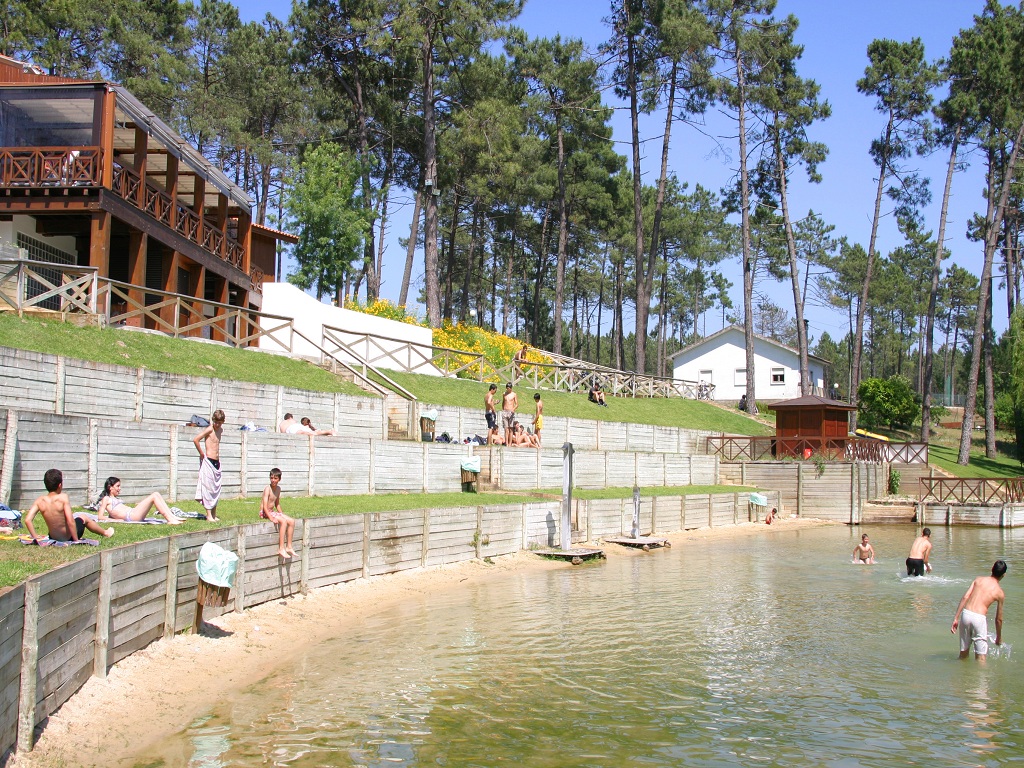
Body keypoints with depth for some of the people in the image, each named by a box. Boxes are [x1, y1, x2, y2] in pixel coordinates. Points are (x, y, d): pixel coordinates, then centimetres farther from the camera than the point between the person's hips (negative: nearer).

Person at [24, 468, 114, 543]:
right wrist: (76, 540, -18)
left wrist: (35, 537, -5)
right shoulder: (63, 498, -24)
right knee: (83, 518, 26)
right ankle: (105, 532, 50)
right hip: (68, 537, -4)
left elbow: (27, 520, -16)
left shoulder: (40, 501, -11)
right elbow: (70, 521, -28)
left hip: (52, 536, 4)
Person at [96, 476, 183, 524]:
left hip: (133, 512, 9)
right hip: (130, 517, -9)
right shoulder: (106, 499, 6)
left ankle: (173, 517, -12)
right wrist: (116, 520, -10)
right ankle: (171, 520, -27)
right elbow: (100, 517, -3)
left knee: (156, 494, -1)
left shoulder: (116, 499, 30)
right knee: (154, 496, -17)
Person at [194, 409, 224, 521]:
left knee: (216, 489, 10)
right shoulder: (209, 429, -11)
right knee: (208, 488, -7)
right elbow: (195, 440, -23)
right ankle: (209, 515, -5)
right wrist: (202, 454, -14)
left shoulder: (220, 430, 11)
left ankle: (214, 514, 16)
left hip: (217, 462, 8)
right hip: (208, 462, -8)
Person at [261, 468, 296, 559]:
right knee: (283, 521, -28)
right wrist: (271, 518, -31)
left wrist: (281, 514, 8)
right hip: (265, 513, -8)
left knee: (292, 521, -5)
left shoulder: (278, 489, 8)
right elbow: (265, 506, -23)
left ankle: (288, 547, 0)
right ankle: (281, 549, -27)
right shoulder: (267, 489, -17)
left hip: (272, 512, 8)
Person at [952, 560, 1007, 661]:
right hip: (979, 618, -3)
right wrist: (999, 638, 28)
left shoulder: (979, 579, 13)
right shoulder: (999, 592, 8)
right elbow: (998, 619, 14)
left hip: (966, 614, 3)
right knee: (981, 657, 5)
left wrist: (956, 618, 3)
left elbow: (964, 598, 2)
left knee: (963, 653, 17)